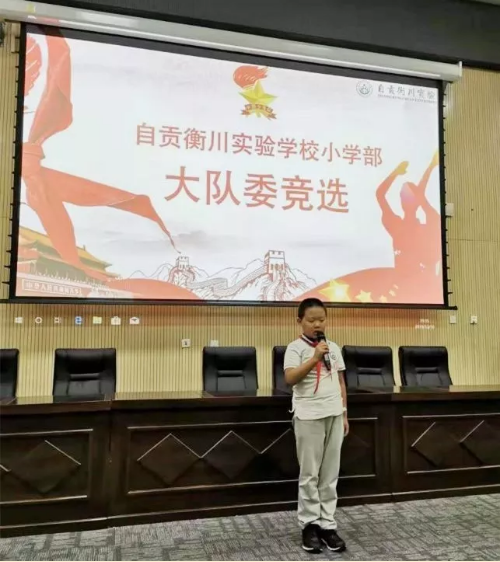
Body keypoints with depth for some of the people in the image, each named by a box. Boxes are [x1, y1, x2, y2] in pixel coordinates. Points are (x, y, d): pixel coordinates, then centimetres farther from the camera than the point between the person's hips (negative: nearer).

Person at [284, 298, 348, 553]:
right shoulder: (296, 348, -6)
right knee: (309, 473, 5)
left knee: (330, 473, 10)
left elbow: (340, 382, 13)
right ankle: (309, 525, 19)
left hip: (334, 414, 5)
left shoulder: (334, 348, 9)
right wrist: (315, 357, -24)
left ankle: (327, 524, 21)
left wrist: (344, 414, 11)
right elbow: (290, 378, -20)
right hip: (308, 416, -4)